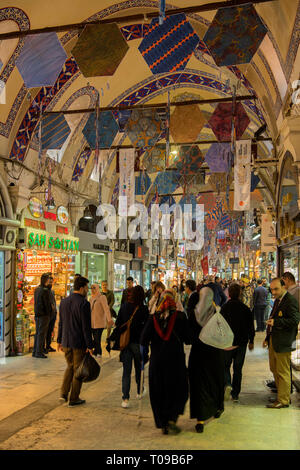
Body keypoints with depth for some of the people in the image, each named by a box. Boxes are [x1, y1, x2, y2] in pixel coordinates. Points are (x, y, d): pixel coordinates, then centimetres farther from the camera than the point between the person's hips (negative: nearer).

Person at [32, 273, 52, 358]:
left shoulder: (37, 289, 10)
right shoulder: (45, 290, -16)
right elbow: (47, 304, -14)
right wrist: (50, 314, -5)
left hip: (37, 314, 8)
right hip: (43, 315, -8)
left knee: (37, 333, 14)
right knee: (41, 333, -2)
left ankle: (35, 351, 19)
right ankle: (39, 352, 1)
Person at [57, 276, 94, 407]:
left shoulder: (64, 302, 5)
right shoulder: (84, 303, -17)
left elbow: (61, 323, 11)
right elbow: (86, 327, -17)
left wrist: (59, 341, 18)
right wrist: (89, 346, -13)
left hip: (66, 342, 6)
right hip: (79, 343, -6)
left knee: (70, 366, 22)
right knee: (78, 369, 7)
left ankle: (64, 393, 14)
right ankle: (74, 399, 14)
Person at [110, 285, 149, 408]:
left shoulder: (124, 306, -2)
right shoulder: (144, 309, -11)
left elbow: (118, 323, 1)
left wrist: (112, 337, 10)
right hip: (138, 342, -2)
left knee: (126, 370, 3)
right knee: (139, 367, 19)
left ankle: (125, 398, -6)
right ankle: (139, 392, 36)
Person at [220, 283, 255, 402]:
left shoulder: (224, 308, -10)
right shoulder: (245, 308, -4)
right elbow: (250, 326, 4)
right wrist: (251, 341, 16)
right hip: (241, 342, 2)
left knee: (226, 366, 14)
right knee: (238, 368, 11)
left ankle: (227, 384, -12)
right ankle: (235, 394, 14)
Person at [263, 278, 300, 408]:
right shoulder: (277, 301, 15)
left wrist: (276, 322, -23)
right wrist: (267, 338, 22)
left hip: (283, 343, -10)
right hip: (273, 342, 10)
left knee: (283, 372, 0)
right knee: (275, 369, 18)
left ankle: (283, 400, 11)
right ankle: (281, 396, 31)